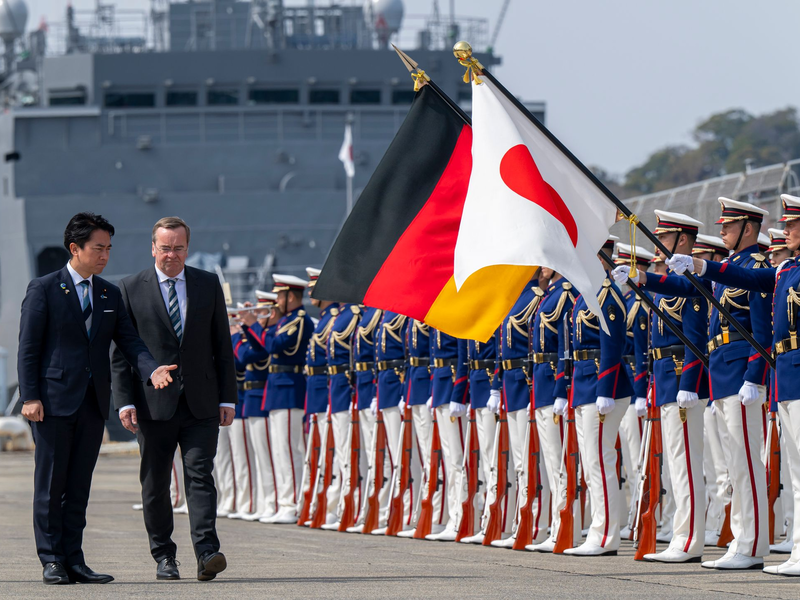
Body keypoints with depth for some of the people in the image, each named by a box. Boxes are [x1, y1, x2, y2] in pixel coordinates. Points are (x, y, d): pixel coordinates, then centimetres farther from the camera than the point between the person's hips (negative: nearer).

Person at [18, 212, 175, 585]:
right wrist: (30, 397, -14)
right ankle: (51, 561, 5)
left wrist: (151, 369, -14)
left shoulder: (110, 295, 13)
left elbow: (128, 341, 7)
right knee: (51, 484, -1)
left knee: (79, 485, 7)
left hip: (93, 401, 5)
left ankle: (73, 560, 10)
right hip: (54, 399, -5)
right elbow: (28, 348, -5)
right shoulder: (43, 289, -3)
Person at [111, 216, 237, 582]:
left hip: (201, 403, 0)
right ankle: (164, 557, 15)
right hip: (153, 403, 0)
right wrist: (124, 401, -6)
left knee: (200, 474, -10)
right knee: (155, 484, 5)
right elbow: (121, 352, 2)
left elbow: (222, 346, 10)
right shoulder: (131, 289, 3)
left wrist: (227, 398, 5)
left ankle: (206, 552, -18)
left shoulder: (208, 285, 9)